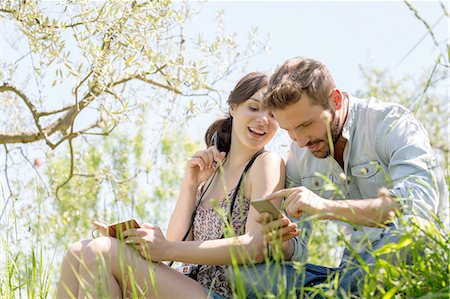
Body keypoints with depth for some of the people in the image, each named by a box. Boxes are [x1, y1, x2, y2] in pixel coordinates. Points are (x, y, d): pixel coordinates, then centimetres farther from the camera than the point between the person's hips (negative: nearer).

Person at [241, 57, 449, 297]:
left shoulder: (392, 123, -11)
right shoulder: (299, 155, 7)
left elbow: (421, 205, -28)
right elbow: (298, 248, 10)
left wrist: (328, 208, -33)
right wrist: (282, 240, -15)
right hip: (354, 268, 5)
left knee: (406, 227, -41)